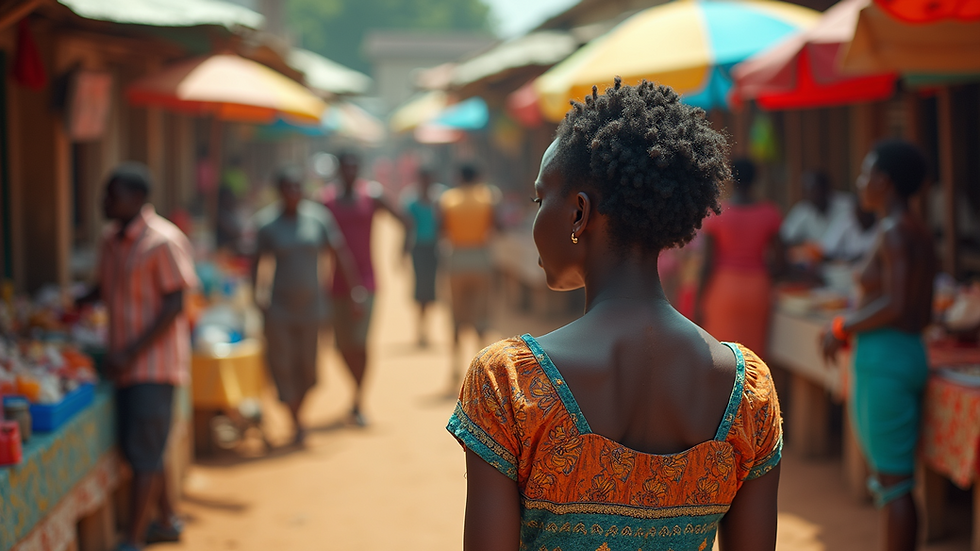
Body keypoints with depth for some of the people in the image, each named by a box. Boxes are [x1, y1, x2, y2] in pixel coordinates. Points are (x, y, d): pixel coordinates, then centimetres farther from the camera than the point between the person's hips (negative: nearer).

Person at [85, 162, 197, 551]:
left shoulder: (163, 241, -15)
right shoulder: (111, 241, 9)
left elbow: (174, 304, -17)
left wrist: (131, 351, -20)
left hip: (155, 361, -8)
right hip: (126, 362, 8)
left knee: (145, 449, -5)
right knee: (134, 446, 15)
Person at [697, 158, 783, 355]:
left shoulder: (716, 215, -7)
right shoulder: (769, 213, -1)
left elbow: (708, 264, -7)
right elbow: (778, 258, 0)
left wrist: (700, 300, 0)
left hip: (723, 288, -2)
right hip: (757, 288, 2)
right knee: (753, 352, 7)